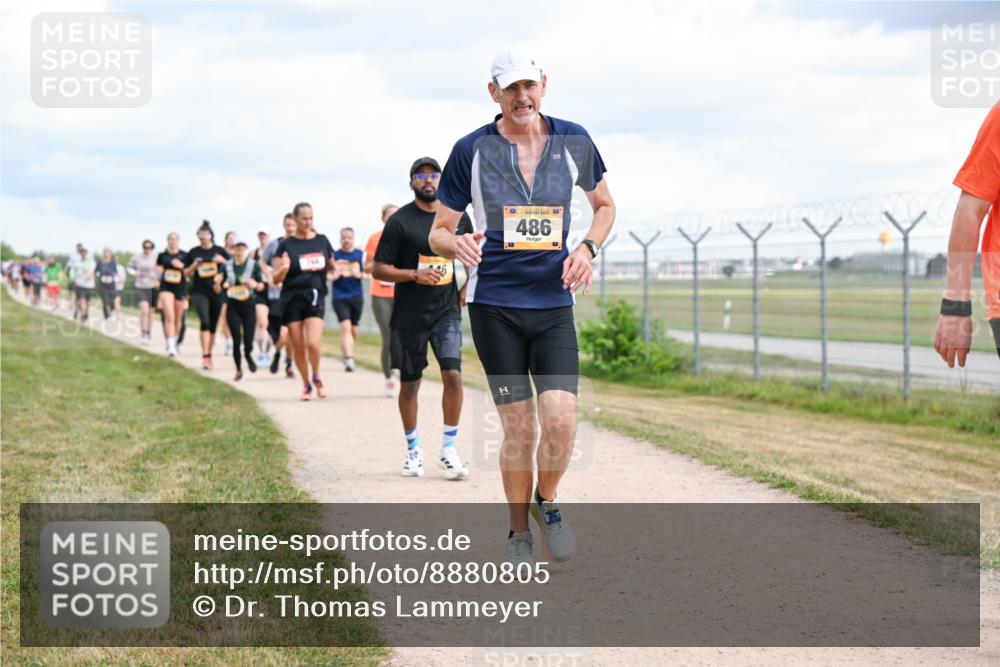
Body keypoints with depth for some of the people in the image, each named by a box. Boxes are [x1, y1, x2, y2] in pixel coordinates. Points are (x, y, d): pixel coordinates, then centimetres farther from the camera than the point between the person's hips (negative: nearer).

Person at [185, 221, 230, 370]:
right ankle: (205, 356, -22)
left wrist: (223, 261, -12)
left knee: (213, 325, 9)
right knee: (205, 321, -19)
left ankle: (209, 355, 23)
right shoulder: (193, 252, 5)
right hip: (199, 292, -2)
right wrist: (194, 266, -10)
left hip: (216, 292, 2)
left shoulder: (219, 251, 5)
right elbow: (186, 274, 9)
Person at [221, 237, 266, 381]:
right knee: (236, 340, -4)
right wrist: (219, 283, -12)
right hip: (233, 306, 1)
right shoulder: (227, 265, 4)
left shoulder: (254, 265, 1)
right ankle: (239, 370, 11)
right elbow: (219, 287, 9)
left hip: (249, 305, -1)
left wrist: (256, 284, -15)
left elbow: (262, 286, 6)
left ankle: (248, 355, 32)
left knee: (248, 340, -4)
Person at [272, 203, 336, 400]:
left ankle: (316, 377, 10)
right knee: (298, 347, 3)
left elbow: (331, 266, 22)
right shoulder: (286, 245, 1)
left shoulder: (322, 241, 7)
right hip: (292, 300, 0)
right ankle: (306, 385, 22)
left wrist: (335, 270, -2)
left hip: (315, 297, 0)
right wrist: (284, 268, -21)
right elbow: (276, 279, 1)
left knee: (313, 343, -17)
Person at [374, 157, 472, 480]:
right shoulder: (400, 221, -6)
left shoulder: (457, 216, 5)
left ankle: (449, 448, -1)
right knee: (409, 382, 6)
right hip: (409, 316, -2)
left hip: (447, 311, 2)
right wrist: (415, 275, -19)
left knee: (453, 374, -14)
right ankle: (413, 450, 23)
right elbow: (378, 270, -7)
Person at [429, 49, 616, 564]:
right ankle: (519, 532, 19)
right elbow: (438, 233, 3)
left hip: (554, 306, 1)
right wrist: (457, 245, -21)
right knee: (520, 429, -2)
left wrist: (587, 248, -2)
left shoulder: (572, 141, 3)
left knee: (560, 420, -13)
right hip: (494, 306, -1)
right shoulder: (471, 150, -3)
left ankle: (547, 502, 17)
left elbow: (605, 205, 18)